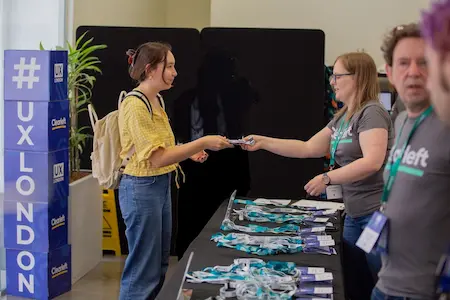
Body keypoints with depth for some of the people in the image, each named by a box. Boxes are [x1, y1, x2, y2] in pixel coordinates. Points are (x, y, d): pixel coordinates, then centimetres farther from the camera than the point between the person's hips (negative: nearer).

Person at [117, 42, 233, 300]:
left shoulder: (156, 100, 10)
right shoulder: (135, 106, -20)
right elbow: (156, 158, -24)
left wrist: (189, 152, 8)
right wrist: (201, 143, -23)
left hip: (161, 186, 10)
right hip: (142, 189, -10)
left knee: (160, 265, 18)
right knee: (143, 269, -1)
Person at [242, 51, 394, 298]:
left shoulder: (371, 113, -14)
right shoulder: (342, 118, 14)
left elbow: (372, 162, -25)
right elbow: (308, 148, 17)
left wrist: (327, 179, -24)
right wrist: (263, 142, 11)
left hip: (378, 212, -9)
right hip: (354, 213, 9)